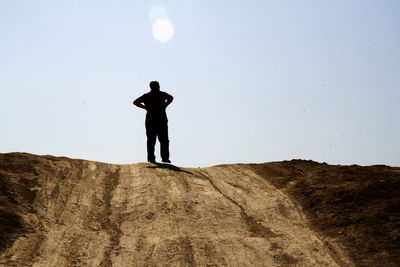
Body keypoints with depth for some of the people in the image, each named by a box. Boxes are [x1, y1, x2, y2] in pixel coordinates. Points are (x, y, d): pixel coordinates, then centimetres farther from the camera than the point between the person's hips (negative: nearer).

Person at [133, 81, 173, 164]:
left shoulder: (146, 95, 9)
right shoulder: (162, 94, 3)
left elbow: (135, 102, 1)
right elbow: (170, 98, -16)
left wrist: (145, 107, 3)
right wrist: (165, 106, -5)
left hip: (150, 120, 2)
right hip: (162, 120, -2)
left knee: (151, 141, 4)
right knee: (164, 140, 5)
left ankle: (151, 158, -1)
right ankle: (165, 158, -2)